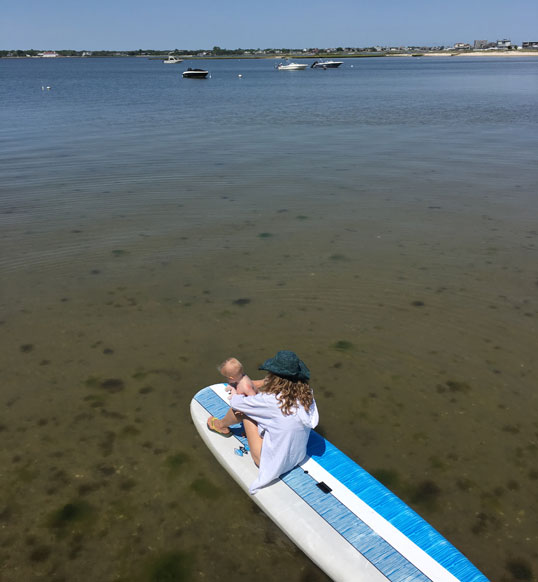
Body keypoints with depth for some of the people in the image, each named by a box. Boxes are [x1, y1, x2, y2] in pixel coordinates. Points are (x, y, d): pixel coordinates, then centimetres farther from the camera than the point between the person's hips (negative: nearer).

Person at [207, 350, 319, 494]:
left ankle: (221, 426, 33)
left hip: (274, 465, -6)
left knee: (241, 408, 2)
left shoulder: (271, 401, -29)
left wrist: (234, 394, 9)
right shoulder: (306, 394, -12)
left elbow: (236, 403, -13)